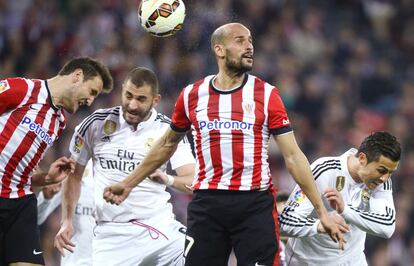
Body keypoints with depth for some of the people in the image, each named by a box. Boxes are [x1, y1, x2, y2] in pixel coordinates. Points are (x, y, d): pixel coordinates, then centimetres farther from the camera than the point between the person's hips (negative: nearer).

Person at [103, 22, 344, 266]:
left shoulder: (267, 95, 2)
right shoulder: (192, 95, 7)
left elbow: (293, 156, 1)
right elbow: (167, 145, 23)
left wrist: (322, 211, -3)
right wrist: (128, 184, 25)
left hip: (256, 204, -2)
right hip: (207, 204, 2)